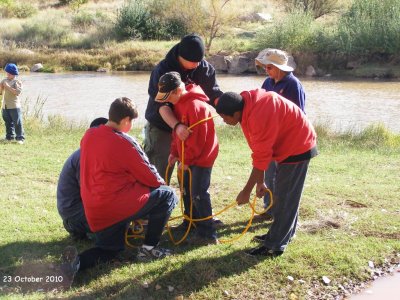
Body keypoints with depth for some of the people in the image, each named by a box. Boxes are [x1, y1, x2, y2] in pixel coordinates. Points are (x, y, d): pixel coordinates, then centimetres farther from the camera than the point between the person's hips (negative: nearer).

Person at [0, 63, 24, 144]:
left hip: (14, 106, -6)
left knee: (17, 122, -5)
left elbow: (17, 92, -20)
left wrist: (8, 87, -21)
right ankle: (9, 137, 22)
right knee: (8, 122, 12)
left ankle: (20, 138, 2)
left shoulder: (17, 82, -6)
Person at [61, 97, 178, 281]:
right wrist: (161, 183, 17)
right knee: (167, 195, 7)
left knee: (110, 249, 27)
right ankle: (149, 248, 11)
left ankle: (76, 261, -3)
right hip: (119, 205, -7)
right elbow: (150, 176, -6)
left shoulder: (89, 135, 6)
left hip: (93, 211, 7)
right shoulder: (124, 142, -14)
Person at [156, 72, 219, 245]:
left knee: (198, 194, -11)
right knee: (187, 189, 19)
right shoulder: (179, 103, 6)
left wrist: (186, 160, -17)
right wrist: (175, 153, 7)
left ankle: (208, 234, -5)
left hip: (202, 156, -10)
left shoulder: (195, 105, -25)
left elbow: (197, 138, -24)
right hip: (187, 157, 10)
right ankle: (191, 221, 36)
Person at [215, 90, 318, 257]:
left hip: (298, 146, -9)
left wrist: (247, 191, -20)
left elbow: (261, 157, -27)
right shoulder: (247, 104, -4)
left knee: (284, 197, -3)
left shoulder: (259, 116, -33)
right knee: (287, 194, 19)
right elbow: (260, 149, 1)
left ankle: (275, 246, 5)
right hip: (289, 143, 9)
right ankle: (283, 234, 32)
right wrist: (260, 181, 3)